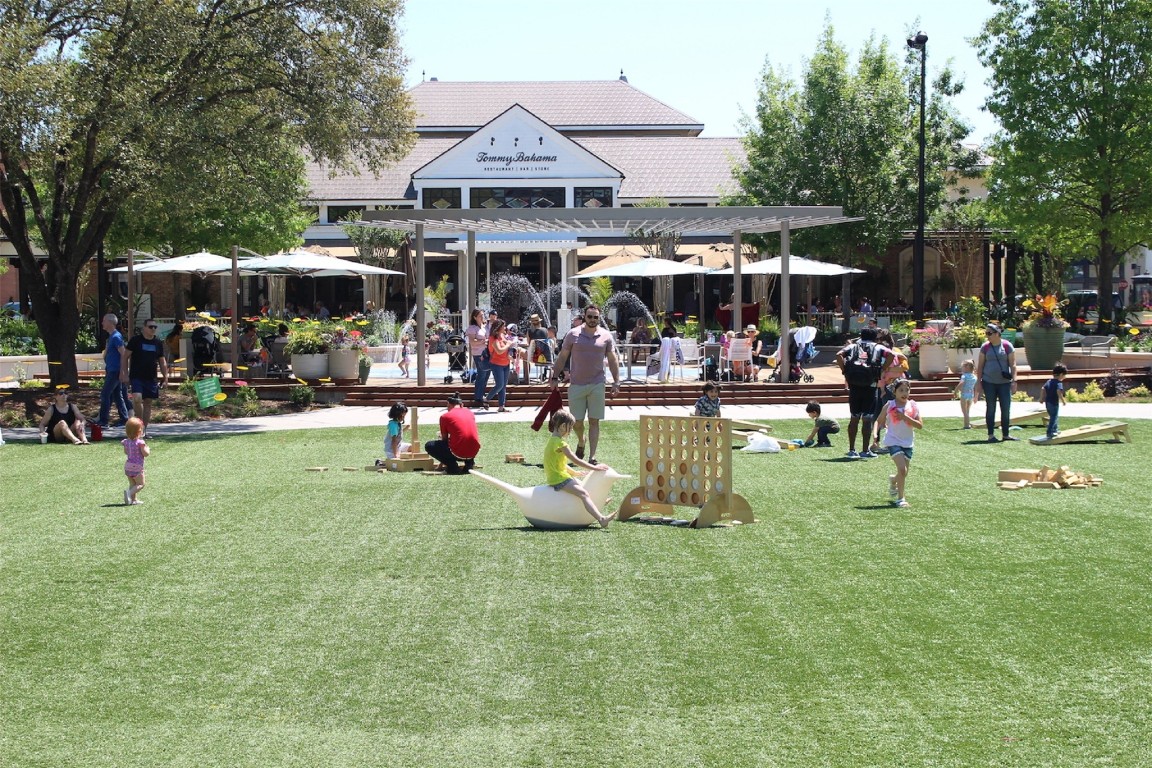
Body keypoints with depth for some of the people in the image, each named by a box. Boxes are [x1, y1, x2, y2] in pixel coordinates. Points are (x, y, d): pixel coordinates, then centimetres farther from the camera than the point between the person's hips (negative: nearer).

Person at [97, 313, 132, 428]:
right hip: (111, 371, 10)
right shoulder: (111, 336, 16)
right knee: (117, 395, 11)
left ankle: (103, 420, -6)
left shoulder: (116, 337, -14)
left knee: (105, 394, -8)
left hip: (115, 371, -10)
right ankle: (124, 418, 14)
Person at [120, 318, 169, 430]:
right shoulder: (136, 340, -1)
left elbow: (162, 362, 17)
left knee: (148, 403, 6)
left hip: (151, 378, 4)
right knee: (137, 398, -22)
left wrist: (165, 378, 11)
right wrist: (125, 374, -6)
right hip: (136, 377, -4)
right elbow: (125, 356, 0)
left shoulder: (158, 343, 11)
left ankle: (144, 428, 14)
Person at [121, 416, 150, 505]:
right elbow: (145, 454, -15)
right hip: (137, 466, -7)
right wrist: (147, 449, 4)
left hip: (128, 466, 7)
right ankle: (129, 492, -22)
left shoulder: (126, 442, 1)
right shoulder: (140, 442, -17)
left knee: (132, 484, 18)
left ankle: (133, 499, 15)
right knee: (140, 484, 1)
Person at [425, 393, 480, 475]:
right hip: (474, 452, 5)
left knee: (429, 446, 13)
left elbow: (444, 439, 12)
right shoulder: (470, 412, 14)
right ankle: (469, 462, 13)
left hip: (458, 454, -5)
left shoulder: (445, 416, 2)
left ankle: (452, 466, -2)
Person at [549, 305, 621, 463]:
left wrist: (616, 382, 1)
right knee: (577, 421, 5)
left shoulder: (606, 336, 3)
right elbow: (562, 357, 6)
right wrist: (554, 377, 3)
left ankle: (592, 456, 0)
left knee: (594, 421, -1)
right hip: (576, 384, 0)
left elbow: (612, 361, 7)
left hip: (597, 385, 0)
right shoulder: (573, 334, 1)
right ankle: (581, 442, 36)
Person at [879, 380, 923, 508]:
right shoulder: (889, 406, -4)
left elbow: (920, 425, -6)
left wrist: (905, 417, -18)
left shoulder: (913, 406, 0)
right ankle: (900, 498, -7)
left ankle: (893, 480, 46)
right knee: (902, 469, -18)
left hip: (907, 443, 4)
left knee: (904, 473, 10)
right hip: (893, 441, -4)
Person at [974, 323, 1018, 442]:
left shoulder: (1007, 346, -2)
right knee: (990, 409, 4)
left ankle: (1006, 434, 11)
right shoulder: (985, 347, 2)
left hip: (1004, 383, -1)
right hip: (989, 383, 1)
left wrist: (1014, 381, -8)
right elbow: (980, 365, 6)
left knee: (1006, 409, 1)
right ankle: (991, 435, 7)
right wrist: (979, 382, 1)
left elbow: (1012, 364, -1)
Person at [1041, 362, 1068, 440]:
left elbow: (1043, 389, 6)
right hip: (1054, 403, -8)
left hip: (1047, 402, 8)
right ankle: (1050, 432, -6)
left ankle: (1055, 430, 34)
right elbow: (1059, 392, -26)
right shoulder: (1059, 383, -13)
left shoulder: (1049, 381, 10)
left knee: (1053, 416, 22)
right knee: (1054, 417, -2)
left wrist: (1042, 398, 12)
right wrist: (1063, 400, -18)